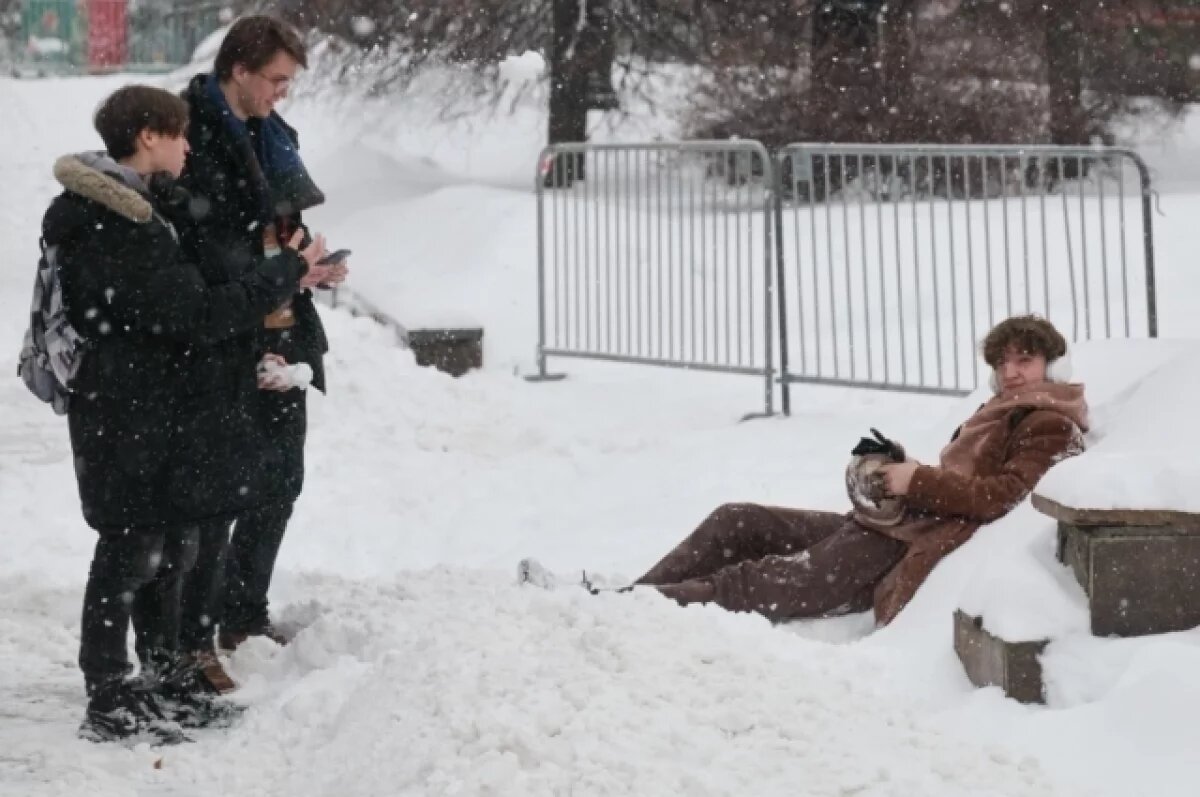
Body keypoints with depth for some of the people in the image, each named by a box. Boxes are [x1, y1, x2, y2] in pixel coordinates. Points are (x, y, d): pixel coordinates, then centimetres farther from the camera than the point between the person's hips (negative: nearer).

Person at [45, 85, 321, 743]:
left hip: (160, 411, 10)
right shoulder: (116, 229, -23)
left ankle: (162, 683, 28)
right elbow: (196, 315, -25)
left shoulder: (140, 208, 12)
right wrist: (286, 271, -17)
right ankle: (108, 702, 5)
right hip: (130, 419, -10)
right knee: (130, 551, -3)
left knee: (168, 546, 17)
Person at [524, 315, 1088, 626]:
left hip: (916, 547, -10)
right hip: (888, 522, 10)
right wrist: (899, 466, 6)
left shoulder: (1050, 425, -2)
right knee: (738, 522, -1)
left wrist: (918, 481, -15)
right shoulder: (1000, 412, 27)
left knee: (757, 584, -19)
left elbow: (1006, 496, -16)